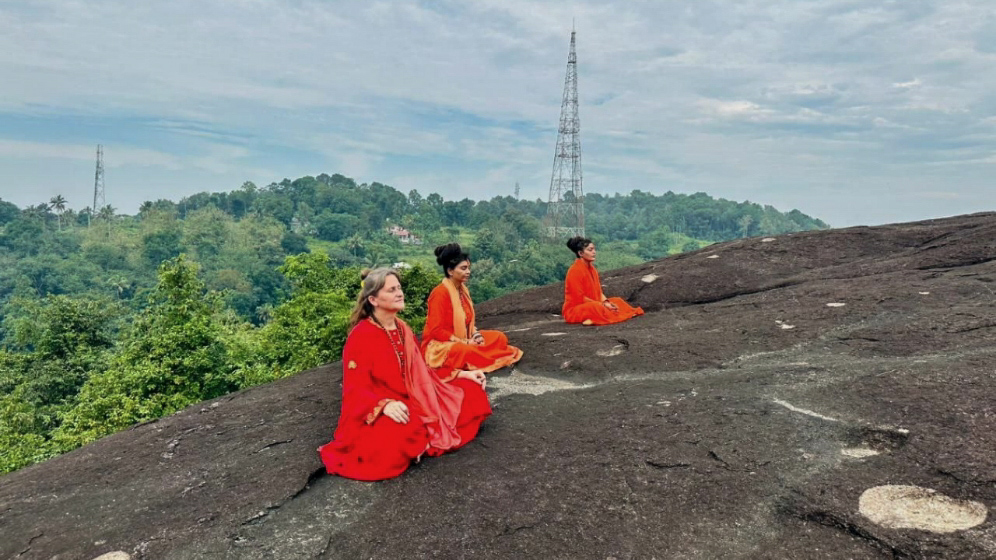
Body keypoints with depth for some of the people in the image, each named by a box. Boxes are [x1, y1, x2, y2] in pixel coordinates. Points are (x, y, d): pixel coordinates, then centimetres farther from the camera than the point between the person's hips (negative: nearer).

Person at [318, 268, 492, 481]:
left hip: (412, 401, 8)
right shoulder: (360, 337, -15)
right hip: (377, 412, -8)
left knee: (472, 391, 0)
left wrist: (461, 374, 10)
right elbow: (356, 390, -18)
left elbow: (420, 372, 16)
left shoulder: (403, 329, 8)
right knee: (399, 436, -43)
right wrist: (385, 405, -38)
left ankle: (425, 434, -4)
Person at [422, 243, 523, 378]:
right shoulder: (440, 293, -19)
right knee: (467, 351, -38)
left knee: (500, 337, 0)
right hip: (440, 345, -9)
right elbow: (436, 330, -21)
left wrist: (476, 334, -6)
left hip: (463, 339, 9)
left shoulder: (463, 289, 7)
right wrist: (465, 342, -20)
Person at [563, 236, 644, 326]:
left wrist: (606, 302, -8)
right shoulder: (575, 270, -17)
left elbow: (599, 292, 12)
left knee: (617, 300, 7)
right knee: (597, 307, -36)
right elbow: (580, 298, -20)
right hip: (574, 310, -10)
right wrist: (602, 304, -17)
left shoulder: (591, 268, 9)